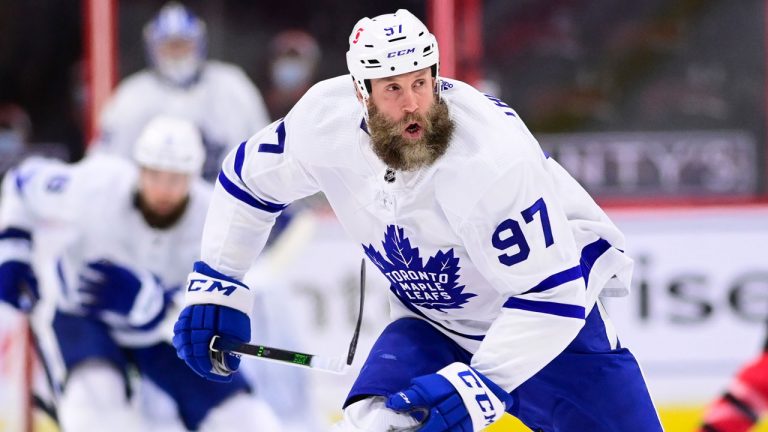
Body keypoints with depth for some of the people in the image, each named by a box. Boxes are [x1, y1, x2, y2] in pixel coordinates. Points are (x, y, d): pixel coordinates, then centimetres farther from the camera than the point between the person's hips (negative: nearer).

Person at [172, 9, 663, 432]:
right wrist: (214, 288, 1)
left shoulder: (494, 157, -35)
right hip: (431, 325, 3)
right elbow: (247, 180, 2)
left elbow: (549, 293, -33)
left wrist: (480, 384, -39)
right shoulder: (324, 120, -19)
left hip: (553, 318, -3)